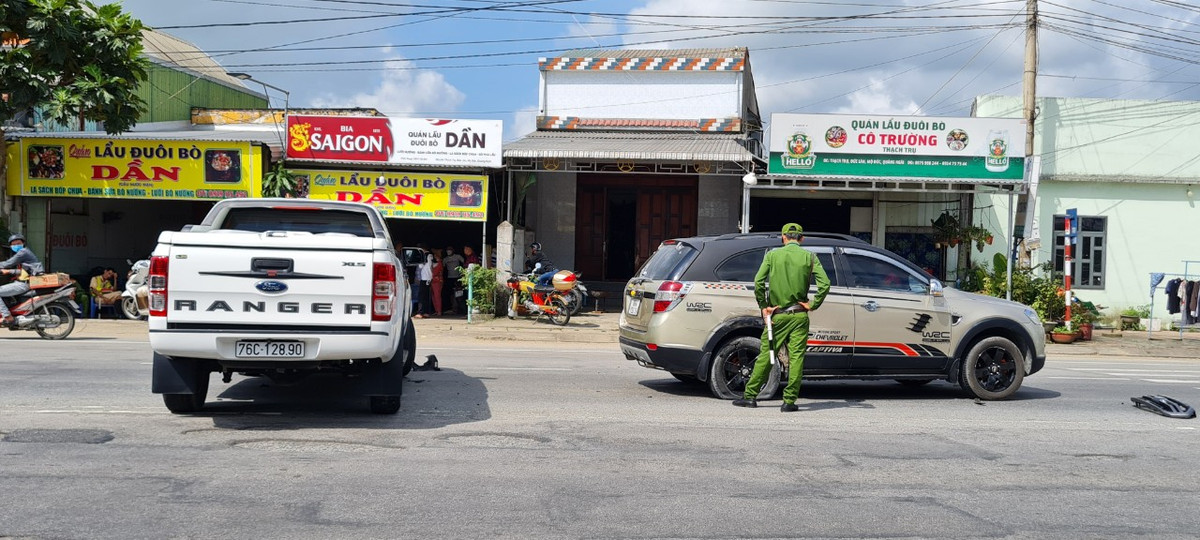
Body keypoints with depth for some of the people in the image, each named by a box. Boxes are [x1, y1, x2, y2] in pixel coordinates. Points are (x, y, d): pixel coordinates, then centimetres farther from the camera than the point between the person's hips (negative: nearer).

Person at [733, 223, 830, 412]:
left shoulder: (772, 255, 2)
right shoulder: (809, 257, 2)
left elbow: (758, 282, -7)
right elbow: (825, 284, -9)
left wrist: (763, 307, 1)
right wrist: (812, 305, 1)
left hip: (776, 315, 0)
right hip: (799, 316, 0)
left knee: (766, 354, 7)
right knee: (796, 357, 2)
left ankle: (750, 395, 11)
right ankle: (789, 400, 0)